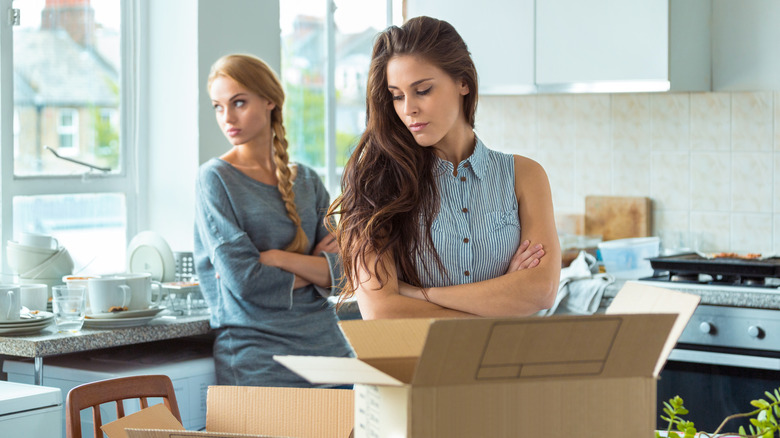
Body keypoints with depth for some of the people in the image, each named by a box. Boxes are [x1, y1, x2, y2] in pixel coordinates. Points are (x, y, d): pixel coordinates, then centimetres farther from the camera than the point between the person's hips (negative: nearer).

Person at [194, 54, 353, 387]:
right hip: (255, 356, -4)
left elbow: (339, 271, 2)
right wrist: (312, 269, -2)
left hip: (325, 344, 4)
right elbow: (242, 281, -12)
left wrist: (278, 258, -11)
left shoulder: (307, 181, 11)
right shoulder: (215, 178, -3)